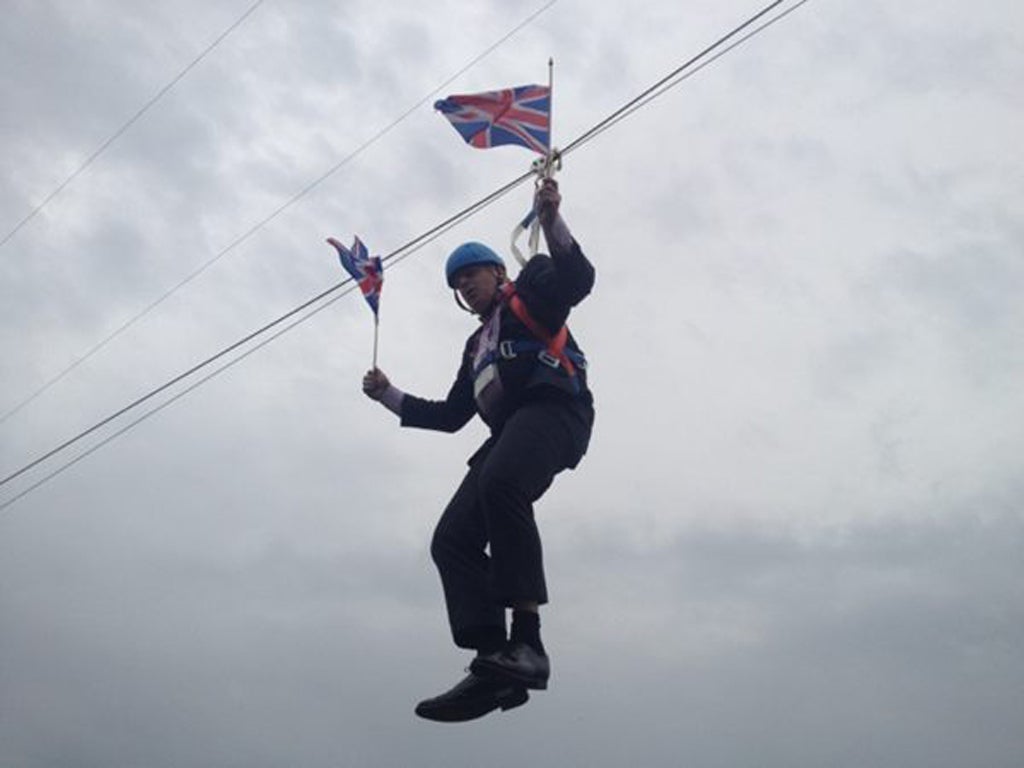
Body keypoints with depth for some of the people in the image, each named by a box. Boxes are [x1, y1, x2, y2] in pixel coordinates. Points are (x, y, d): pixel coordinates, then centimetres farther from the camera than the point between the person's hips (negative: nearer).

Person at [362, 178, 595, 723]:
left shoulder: (530, 290, 18)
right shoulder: (477, 345, 37)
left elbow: (578, 280, -3)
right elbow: (450, 416, 36)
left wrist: (552, 223, -17)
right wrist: (388, 395, 30)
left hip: (553, 408, -8)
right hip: (509, 432, 8)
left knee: (499, 483, -38)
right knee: (451, 540, -10)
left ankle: (526, 640, -41)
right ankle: (492, 662, -22)